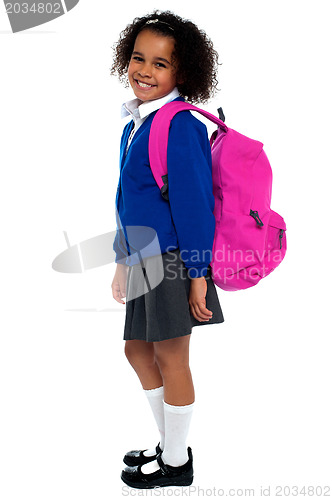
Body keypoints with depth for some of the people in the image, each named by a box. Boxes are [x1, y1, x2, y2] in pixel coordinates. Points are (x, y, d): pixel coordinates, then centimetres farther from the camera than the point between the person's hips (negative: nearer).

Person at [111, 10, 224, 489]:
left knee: (170, 357, 4)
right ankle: (170, 445, 37)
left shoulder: (179, 126, -17)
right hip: (147, 260, 9)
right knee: (138, 348, 18)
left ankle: (176, 464, 26)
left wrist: (197, 274, -19)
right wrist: (123, 262, 20)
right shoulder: (137, 123, 11)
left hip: (174, 260, -9)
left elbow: (193, 204, -19)